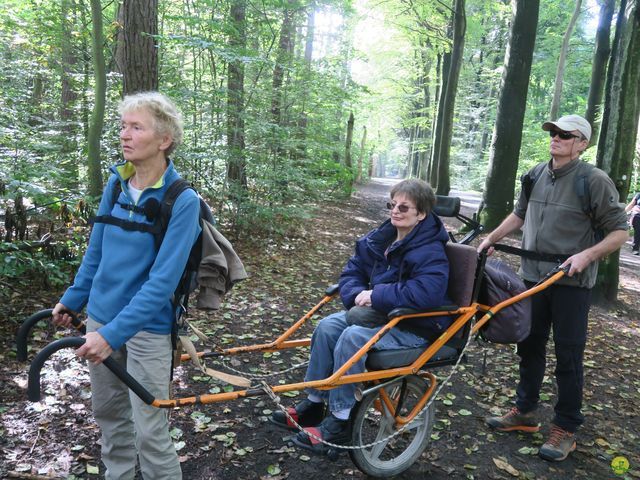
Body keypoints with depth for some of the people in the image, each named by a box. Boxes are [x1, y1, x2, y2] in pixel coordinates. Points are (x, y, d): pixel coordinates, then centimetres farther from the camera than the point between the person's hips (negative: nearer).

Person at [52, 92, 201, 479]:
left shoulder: (182, 201, -19)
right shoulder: (116, 183, -1)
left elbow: (163, 281, -23)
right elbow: (96, 251, 11)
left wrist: (114, 333, -28)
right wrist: (72, 300, 18)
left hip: (147, 325, -6)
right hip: (101, 315, 6)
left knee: (149, 431, 2)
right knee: (107, 411, 21)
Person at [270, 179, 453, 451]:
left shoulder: (430, 252, -21)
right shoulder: (380, 239, 3)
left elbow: (424, 293, -36)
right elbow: (353, 271, 8)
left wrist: (375, 296, -28)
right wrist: (358, 294, -15)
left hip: (417, 326, -8)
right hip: (382, 312, 8)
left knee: (353, 338, -28)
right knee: (328, 326, -9)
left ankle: (340, 422, -15)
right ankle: (313, 405, 3)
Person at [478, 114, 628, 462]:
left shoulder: (594, 180, -11)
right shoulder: (536, 176, 6)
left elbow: (620, 231, -9)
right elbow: (519, 214, 20)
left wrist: (587, 255, -23)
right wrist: (491, 238, 11)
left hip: (571, 282, -5)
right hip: (533, 277, 6)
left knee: (568, 356, 3)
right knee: (529, 347, 15)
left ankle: (566, 429, 17)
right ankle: (524, 412, 30)